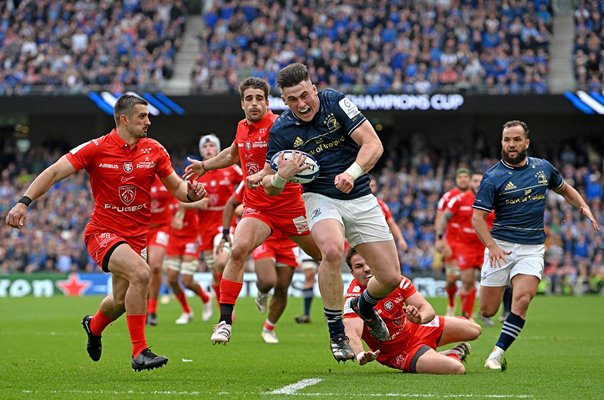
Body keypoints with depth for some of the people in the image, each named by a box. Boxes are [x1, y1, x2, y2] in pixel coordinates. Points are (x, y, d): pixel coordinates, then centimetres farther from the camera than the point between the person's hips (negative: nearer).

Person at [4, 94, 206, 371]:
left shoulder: (154, 150, 0)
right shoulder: (96, 149, -11)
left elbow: (176, 186, 9)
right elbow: (53, 173, -13)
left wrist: (191, 192, -14)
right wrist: (24, 202, -24)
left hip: (136, 236, 5)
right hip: (103, 231, -5)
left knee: (120, 301, 12)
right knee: (141, 273, -29)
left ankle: (94, 326, 51)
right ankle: (139, 353, -21)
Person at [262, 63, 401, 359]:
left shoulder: (335, 102, -10)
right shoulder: (280, 130, -7)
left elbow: (373, 144, -14)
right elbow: (270, 187, 1)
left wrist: (352, 172, -31)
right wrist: (281, 176, -22)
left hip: (361, 199, 1)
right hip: (321, 199, -1)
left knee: (391, 278, -3)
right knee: (332, 250, -35)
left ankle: (365, 306, 35)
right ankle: (336, 333, -19)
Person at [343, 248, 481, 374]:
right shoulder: (354, 297, -30)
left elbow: (427, 309, -19)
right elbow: (352, 332, -45)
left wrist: (420, 317, -44)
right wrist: (360, 355, -68)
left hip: (413, 329, 5)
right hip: (399, 352, -5)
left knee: (474, 330, 12)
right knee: (456, 369, -23)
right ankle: (454, 354, 15)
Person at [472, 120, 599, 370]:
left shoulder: (543, 168, 7)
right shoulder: (493, 177, -5)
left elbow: (564, 189, 26)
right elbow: (477, 217, -9)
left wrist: (583, 206, 7)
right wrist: (492, 246, -24)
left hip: (532, 248, 2)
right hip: (500, 247, -2)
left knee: (522, 300, -21)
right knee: (487, 311, -1)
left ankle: (497, 354, -13)